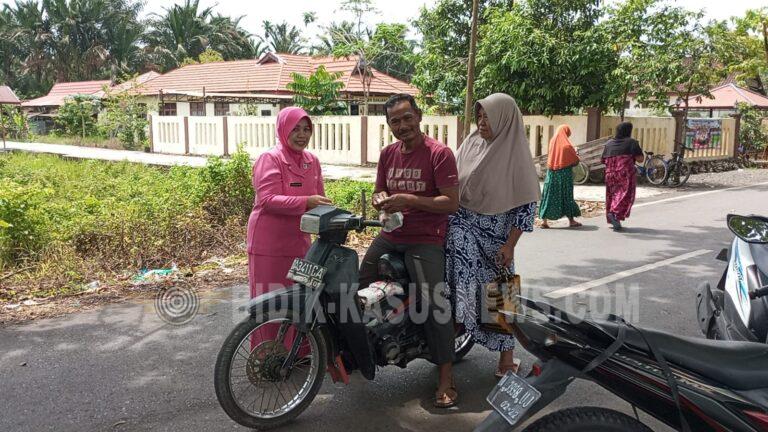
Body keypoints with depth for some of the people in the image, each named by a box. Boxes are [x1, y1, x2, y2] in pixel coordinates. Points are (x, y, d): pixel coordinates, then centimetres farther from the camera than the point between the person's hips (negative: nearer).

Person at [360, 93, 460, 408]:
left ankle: (446, 378, -5)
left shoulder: (439, 154, -10)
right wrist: (381, 200, -5)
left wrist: (410, 200, -25)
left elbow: (451, 203, -15)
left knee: (434, 304, -15)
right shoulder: (388, 153, 11)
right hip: (390, 236, 7)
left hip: (425, 240, -7)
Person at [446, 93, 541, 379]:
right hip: (462, 228, 2)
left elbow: (527, 204, -7)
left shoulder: (516, 152, -6)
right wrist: (444, 223, 8)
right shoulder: (470, 144, 5)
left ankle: (506, 357, 18)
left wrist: (510, 245, -12)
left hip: (495, 235, -2)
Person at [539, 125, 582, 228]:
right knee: (566, 196, 6)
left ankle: (544, 220, 0)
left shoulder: (552, 142, 1)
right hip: (565, 174, -4)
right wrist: (574, 153, 16)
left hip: (551, 173, 4)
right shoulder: (567, 145, -11)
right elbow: (576, 160, -3)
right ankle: (571, 220, 13)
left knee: (549, 195, 6)